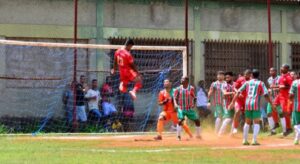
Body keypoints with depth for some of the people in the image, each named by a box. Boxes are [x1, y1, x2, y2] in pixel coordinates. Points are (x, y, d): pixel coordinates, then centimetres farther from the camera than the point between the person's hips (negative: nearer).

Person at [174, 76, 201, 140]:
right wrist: (176, 104, -14)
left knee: (197, 120, 4)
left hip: (190, 108, 1)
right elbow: (175, 98, 1)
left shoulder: (191, 88, -3)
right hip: (181, 108, -1)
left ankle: (198, 135, 23)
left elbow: (194, 98, 2)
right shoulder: (178, 89, -1)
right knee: (180, 120, -21)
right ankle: (178, 136, -12)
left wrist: (193, 104, -10)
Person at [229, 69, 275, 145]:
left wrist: (233, 102, 8)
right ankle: (254, 140, -8)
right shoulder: (261, 83, 6)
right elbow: (266, 95, -4)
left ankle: (245, 140, 16)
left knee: (247, 122, 16)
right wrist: (271, 104, -1)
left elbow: (238, 92, 8)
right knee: (256, 122, 2)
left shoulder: (247, 83, 14)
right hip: (256, 105, -3)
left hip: (247, 104, 3)